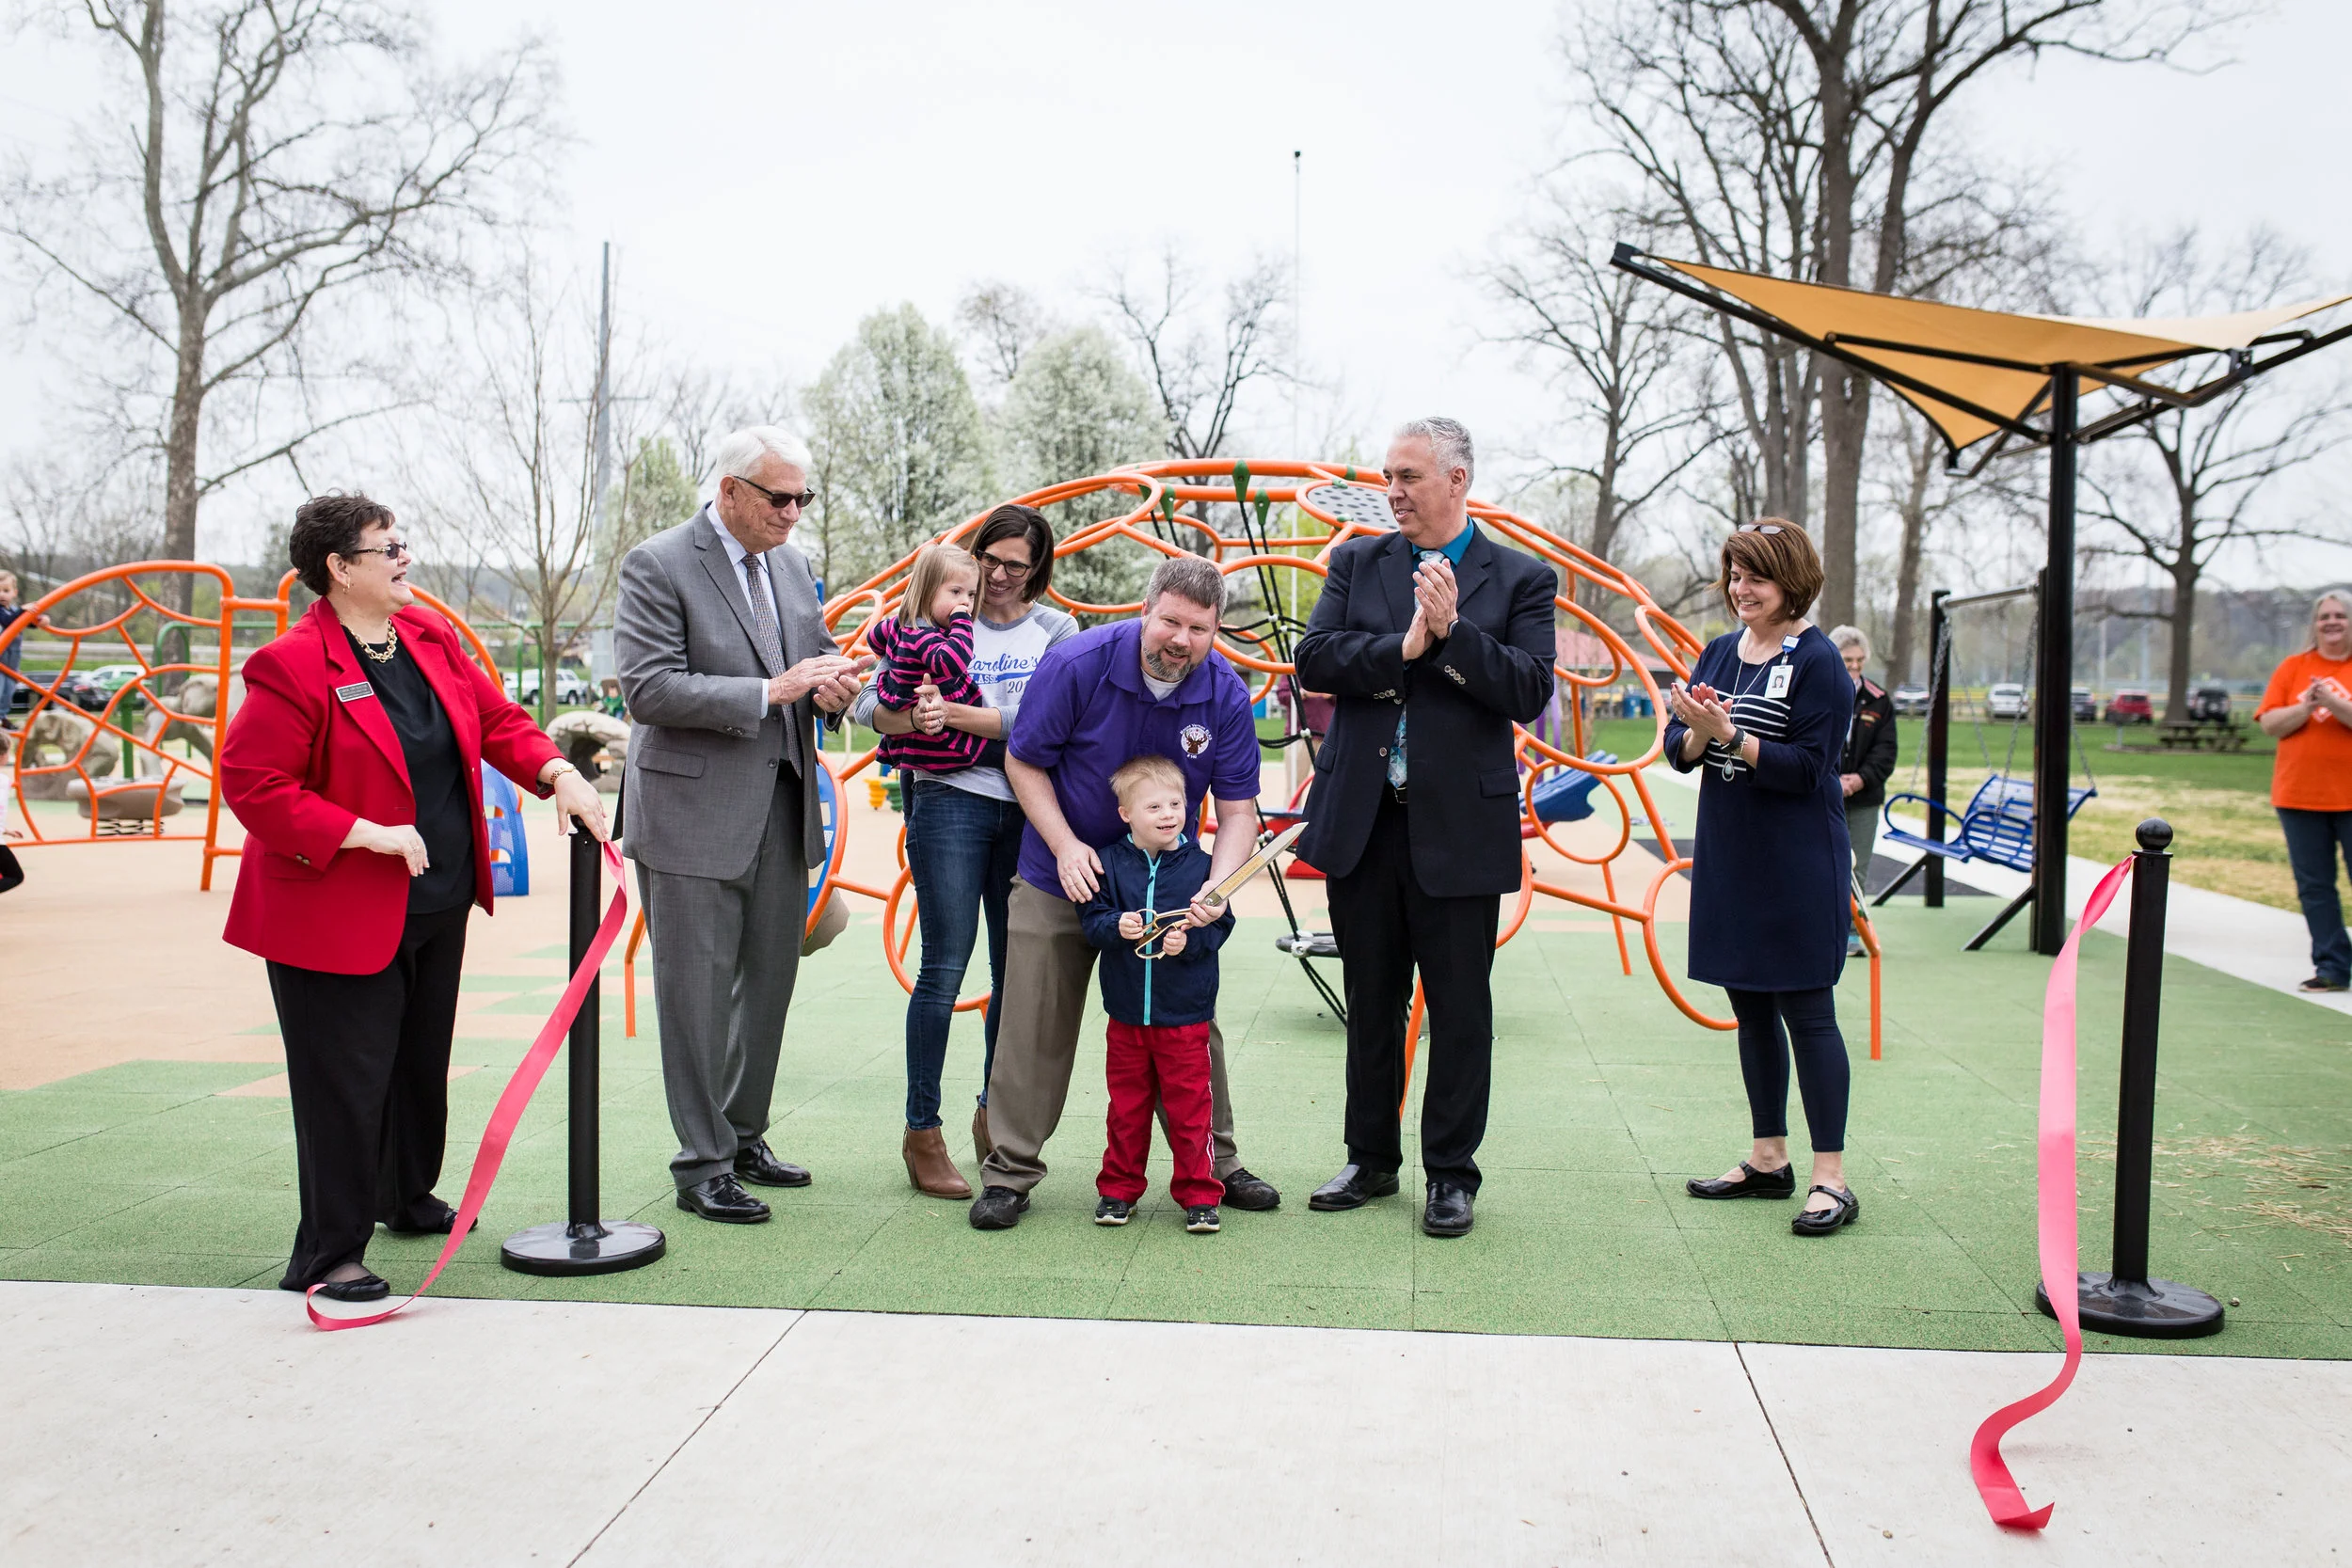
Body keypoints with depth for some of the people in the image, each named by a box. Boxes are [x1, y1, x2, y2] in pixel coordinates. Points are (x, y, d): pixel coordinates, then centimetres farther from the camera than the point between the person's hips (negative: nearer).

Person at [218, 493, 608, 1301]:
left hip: (438, 901, 8)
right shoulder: (294, 665, -18)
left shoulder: (430, 635, 5)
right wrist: (364, 833, -24)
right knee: (347, 1082, -3)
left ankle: (410, 1199, 42)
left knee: (423, 1062, 21)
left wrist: (559, 774, -7)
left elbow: (497, 718, 10)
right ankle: (327, 1255, 10)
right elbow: (250, 783, -20)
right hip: (340, 913, -8)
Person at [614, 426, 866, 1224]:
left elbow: (820, 652, 22)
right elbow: (649, 689, -17)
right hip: (694, 810, -7)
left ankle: (743, 1135, 28)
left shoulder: (791, 565, 12)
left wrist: (834, 685, -3)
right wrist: (770, 692, -22)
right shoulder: (657, 566, -9)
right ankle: (703, 1165, 10)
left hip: (781, 805, 7)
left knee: (770, 979, 13)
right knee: (698, 991, 0)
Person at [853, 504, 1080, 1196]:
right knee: (944, 968, -4)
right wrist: (911, 719, -21)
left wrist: (954, 713, -17)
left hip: (1027, 810, 3)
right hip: (950, 801, -2)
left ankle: (994, 1117, 24)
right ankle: (923, 1130, 6)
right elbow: (867, 704, 0)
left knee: (1017, 971, 8)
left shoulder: (1055, 629, 8)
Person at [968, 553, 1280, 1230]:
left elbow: (1237, 808, -11)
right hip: (1061, 876, -2)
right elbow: (1024, 761, -9)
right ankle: (1010, 1173, 15)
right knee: (1036, 1030, 2)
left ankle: (1215, 1165, 24)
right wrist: (1066, 845, -20)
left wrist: (1216, 888, -28)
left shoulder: (1226, 696, -14)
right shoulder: (1077, 664, -20)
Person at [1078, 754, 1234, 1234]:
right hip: (1126, 1014, 1)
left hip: (1185, 1017, -1)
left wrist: (1189, 940, -21)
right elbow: (1090, 920, -3)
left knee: (1189, 1107, 4)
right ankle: (1119, 1188, 27)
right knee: (1127, 1105, 13)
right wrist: (1116, 926, -23)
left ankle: (1198, 1194, 16)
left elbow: (1220, 925, -3)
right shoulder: (1110, 863, -1)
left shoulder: (1199, 865, -4)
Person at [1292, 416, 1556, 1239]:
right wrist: (1402, 648, -15)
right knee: (1370, 1002, 14)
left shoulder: (1521, 579, 1)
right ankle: (1372, 1160, 28)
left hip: (1460, 825, -3)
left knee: (1460, 1009, 4)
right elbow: (1313, 660, -4)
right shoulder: (1356, 563, 9)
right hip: (1361, 821, 3)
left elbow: (1529, 692, -9)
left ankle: (1451, 1174, 18)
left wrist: (1452, 630, -18)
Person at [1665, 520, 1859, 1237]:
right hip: (1727, 857, 7)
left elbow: (1808, 767, -15)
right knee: (1751, 1009, 13)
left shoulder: (1817, 661, -10)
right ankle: (1768, 1159, 24)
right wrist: (1697, 731, -14)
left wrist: (1729, 734, -23)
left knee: (1806, 1012, -3)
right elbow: (1679, 751, 8)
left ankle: (1831, 1178, 3)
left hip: (1798, 867, -7)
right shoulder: (1719, 653, 10)